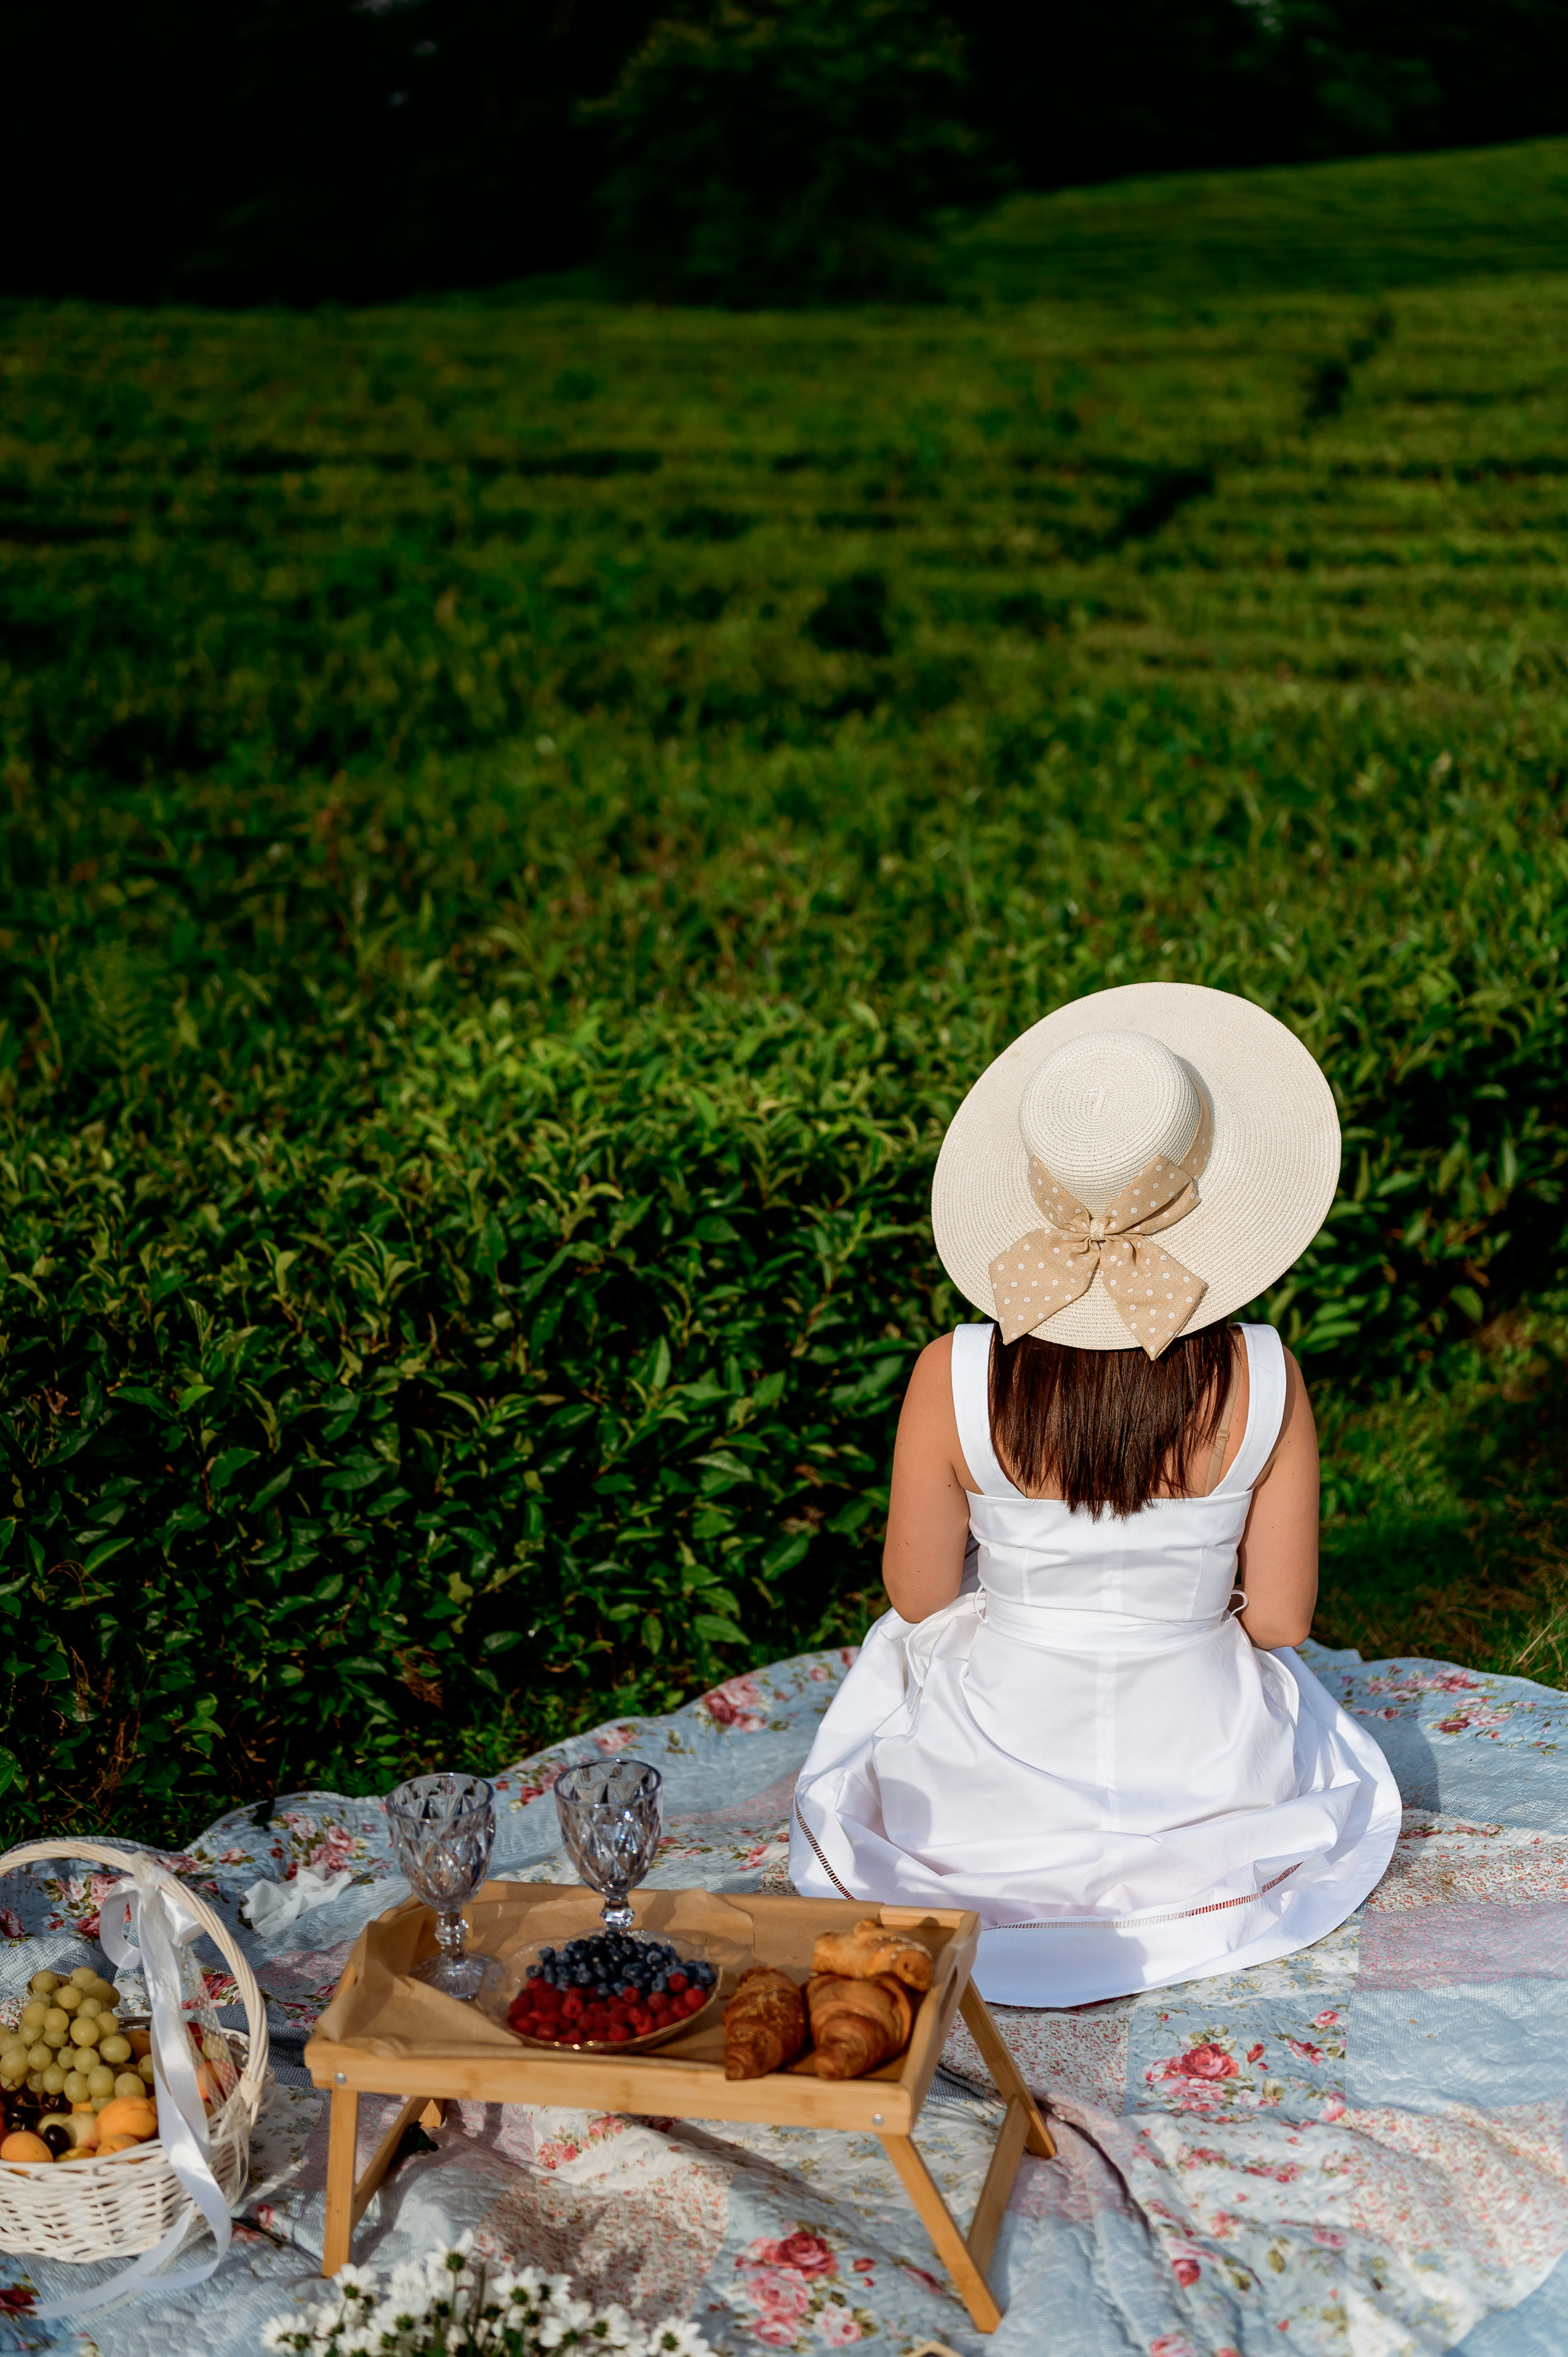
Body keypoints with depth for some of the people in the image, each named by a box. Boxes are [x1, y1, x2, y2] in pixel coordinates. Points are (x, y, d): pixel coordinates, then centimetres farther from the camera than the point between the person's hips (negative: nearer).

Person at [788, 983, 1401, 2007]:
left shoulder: (954, 1382, -22)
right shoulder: (1264, 1384, -21)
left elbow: (918, 1595, -8)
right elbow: (1280, 1621, -11)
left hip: (994, 1805, 0)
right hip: (1211, 1796, 1)